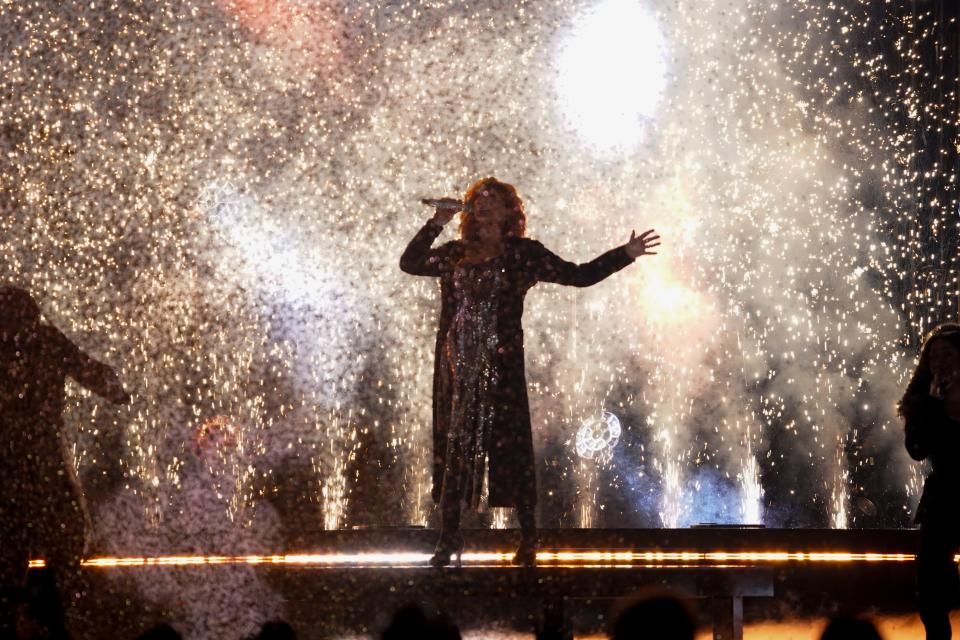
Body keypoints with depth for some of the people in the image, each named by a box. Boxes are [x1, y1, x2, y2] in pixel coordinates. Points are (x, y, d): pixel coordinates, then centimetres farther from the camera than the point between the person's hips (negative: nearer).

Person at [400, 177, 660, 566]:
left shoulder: (523, 254, 5)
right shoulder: (456, 254, 14)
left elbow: (578, 275, 5)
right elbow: (410, 262, 11)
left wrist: (625, 254, 1)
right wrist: (438, 223, 5)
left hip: (500, 365, -3)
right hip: (456, 365, 3)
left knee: (509, 448, -5)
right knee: (451, 448, 4)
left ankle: (528, 538, 3)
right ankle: (449, 537, 11)